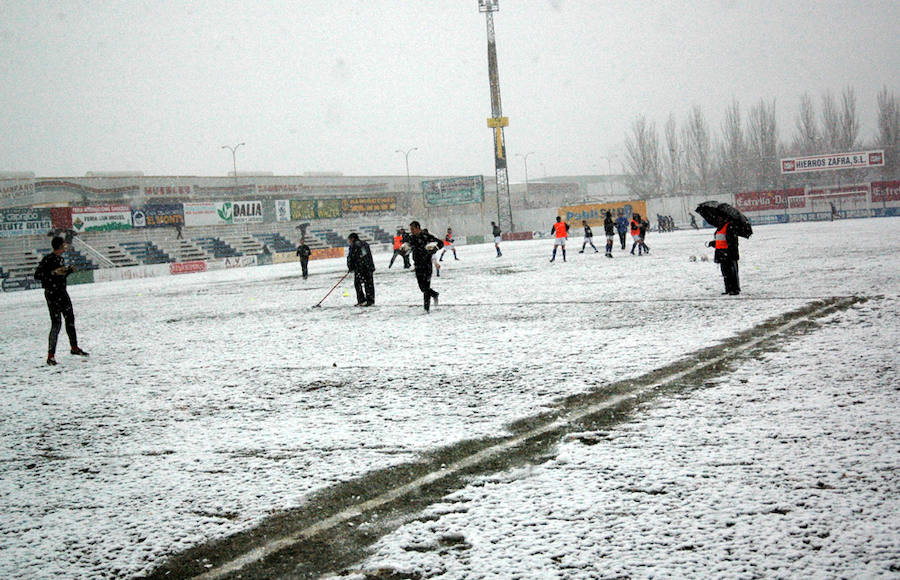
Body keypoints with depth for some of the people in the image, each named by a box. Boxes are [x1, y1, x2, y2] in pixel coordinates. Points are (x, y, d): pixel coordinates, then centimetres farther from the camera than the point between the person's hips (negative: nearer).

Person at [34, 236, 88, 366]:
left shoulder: (60, 259, 10)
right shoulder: (48, 259, -15)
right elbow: (37, 275, -20)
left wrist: (69, 270, 7)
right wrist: (54, 273, -27)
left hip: (62, 293, 9)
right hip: (52, 294, -9)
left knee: (70, 319, 17)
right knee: (56, 323, -11)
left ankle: (74, 347, 34)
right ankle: (51, 356, -6)